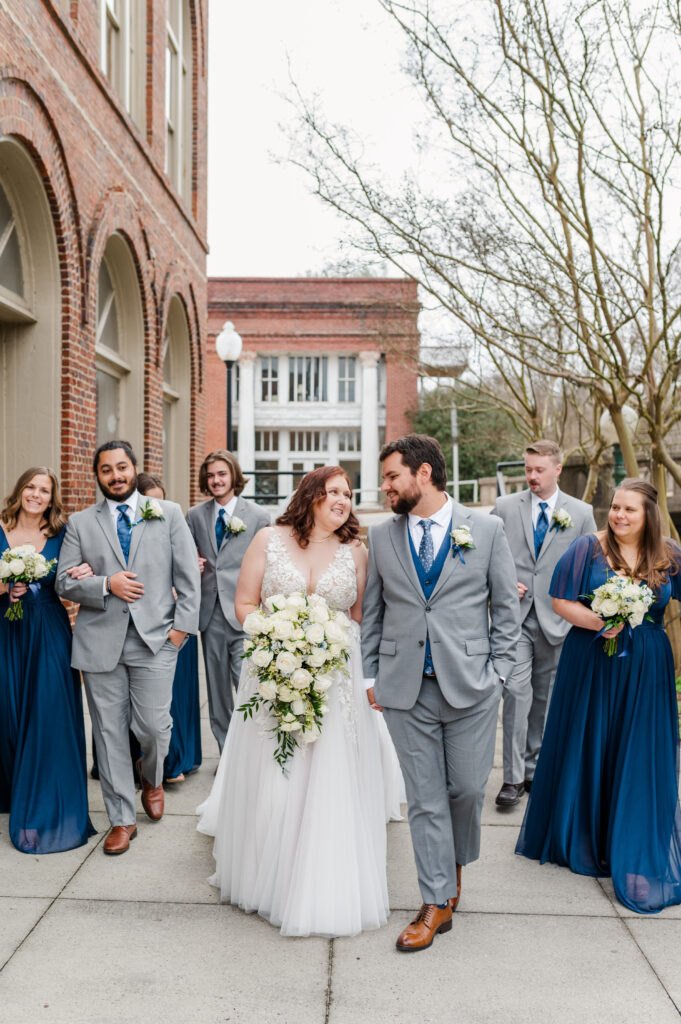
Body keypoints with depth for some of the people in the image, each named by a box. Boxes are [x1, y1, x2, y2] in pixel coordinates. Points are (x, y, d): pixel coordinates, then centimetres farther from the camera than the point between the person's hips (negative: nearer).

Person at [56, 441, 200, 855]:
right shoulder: (80, 523, 9)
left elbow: (188, 575, 4)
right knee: (110, 731, 6)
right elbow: (64, 581, 5)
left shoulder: (169, 513, 7)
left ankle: (152, 778, 32)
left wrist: (183, 624, -4)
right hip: (100, 640, 2)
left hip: (155, 637, -1)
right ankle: (122, 819, 20)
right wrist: (105, 585, -12)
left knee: (153, 725, -4)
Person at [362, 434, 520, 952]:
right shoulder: (381, 537, 6)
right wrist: (371, 675, 7)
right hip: (406, 689, 2)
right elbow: (371, 613, 11)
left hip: (471, 686, -1)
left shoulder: (487, 529, 0)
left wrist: (497, 671, -1)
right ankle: (437, 904, 22)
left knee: (467, 789, 7)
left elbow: (507, 606, 4)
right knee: (425, 798, 7)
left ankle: (455, 864, 38)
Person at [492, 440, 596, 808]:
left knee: (544, 699, 11)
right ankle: (513, 777, 1)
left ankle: (534, 769, 27)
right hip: (513, 616, -1)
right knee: (516, 694, -9)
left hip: (556, 619, 1)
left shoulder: (581, 512, 4)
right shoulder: (505, 506, 4)